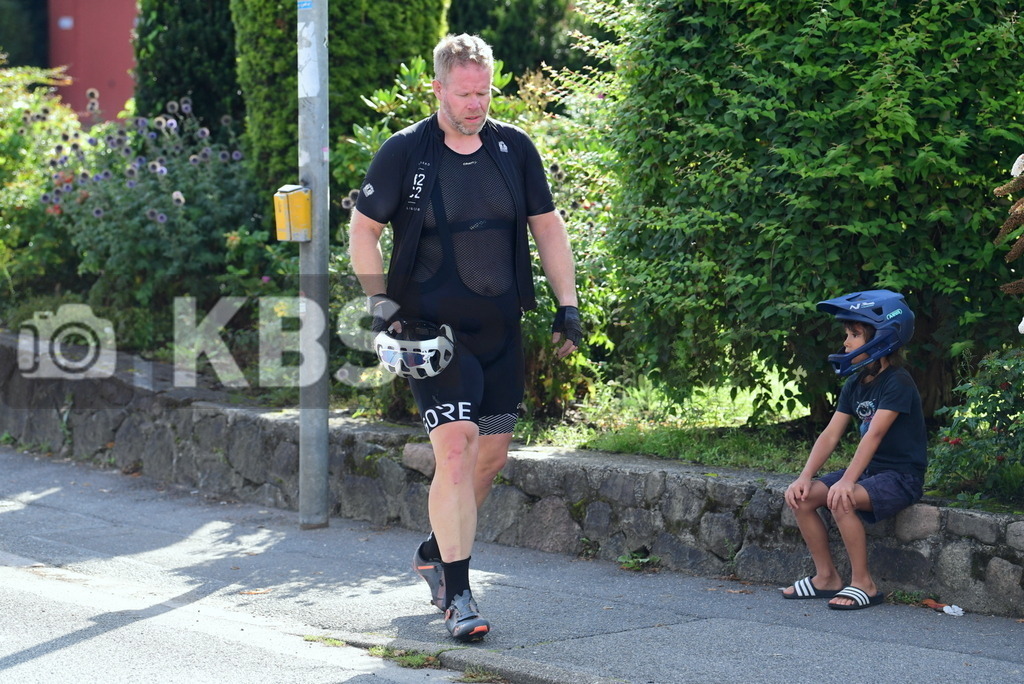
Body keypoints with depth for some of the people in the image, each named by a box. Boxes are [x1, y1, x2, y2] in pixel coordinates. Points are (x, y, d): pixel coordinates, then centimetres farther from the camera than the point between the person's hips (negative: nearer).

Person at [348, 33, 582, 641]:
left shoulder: (514, 147, 4)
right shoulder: (405, 152, -5)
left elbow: (547, 226, 12)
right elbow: (363, 229, 3)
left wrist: (568, 305, 6)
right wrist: (381, 302, -7)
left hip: (501, 328, 5)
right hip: (434, 331, -5)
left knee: (492, 454, 12)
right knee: (455, 452, -14)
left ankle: (436, 552, 35)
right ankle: (457, 595, -9)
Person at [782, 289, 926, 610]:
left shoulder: (898, 383, -17)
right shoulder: (855, 384, 9)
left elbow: (874, 434, -27)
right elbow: (831, 434, 3)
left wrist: (847, 480, -36)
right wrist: (805, 477, -9)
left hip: (902, 477, -9)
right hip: (870, 471, 9)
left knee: (842, 500, -33)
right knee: (800, 497, -7)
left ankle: (863, 584, -19)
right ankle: (826, 577, 4)